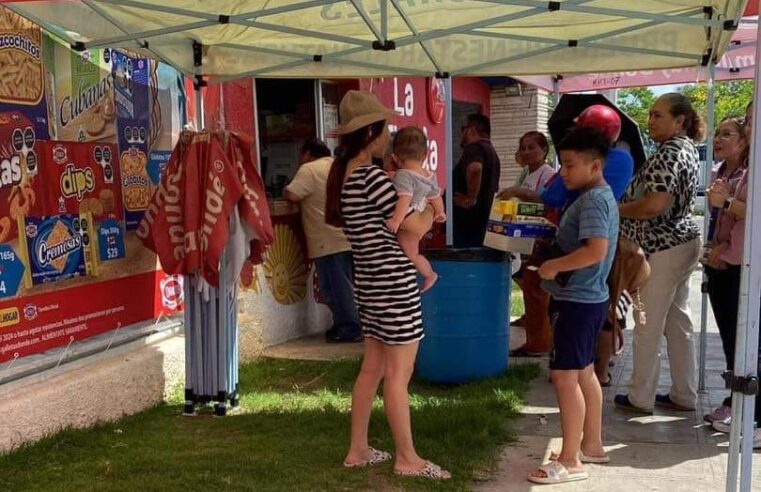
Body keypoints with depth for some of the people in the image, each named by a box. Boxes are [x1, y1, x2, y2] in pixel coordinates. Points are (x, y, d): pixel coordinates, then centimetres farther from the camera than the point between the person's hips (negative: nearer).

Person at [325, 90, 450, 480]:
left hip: (369, 282, 9)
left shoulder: (343, 175, 9)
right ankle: (407, 458, 12)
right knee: (398, 375, 1)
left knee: (372, 368, 16)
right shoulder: (373, 177, -18)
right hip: (394, 283, -9)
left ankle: (357, 450, 24)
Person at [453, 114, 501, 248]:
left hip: (470, 216, -10)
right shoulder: (491, 151, 20)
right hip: (484, 215, 10)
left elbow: (474, 169, -33)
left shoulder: (474, 147, -11)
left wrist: (470, 200, -24)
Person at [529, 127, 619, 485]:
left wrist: (553, 266, -21)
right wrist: (554, 246, 10)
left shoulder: (592, 200, -19)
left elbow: (596, 250, -31)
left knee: (564, 376, -6)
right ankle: (592, 445, 30)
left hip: (576, 300, -11)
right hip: (587, 297, 11)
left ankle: (571, 462, 1)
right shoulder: (600, 196, 12)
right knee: (584, 372, 18)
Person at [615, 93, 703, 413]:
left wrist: (615, 210, -13)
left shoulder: (669, 153, -18)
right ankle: (684, 395, 22)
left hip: (662, 249, -10)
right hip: (681, 243, 10)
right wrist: (628, 204, 15)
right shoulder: (687, 148, 14)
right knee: (678, 322, 15)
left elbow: (655, 205, -27)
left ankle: (640, 398, 9)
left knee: (648, 327, -1)